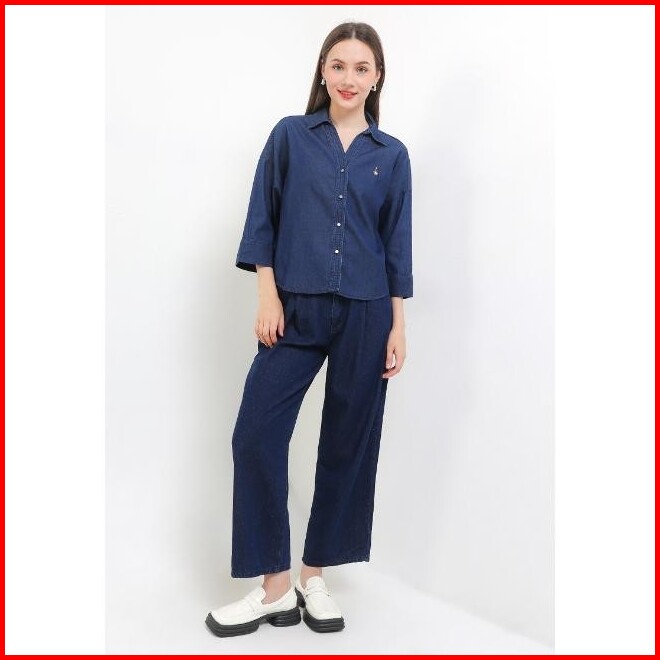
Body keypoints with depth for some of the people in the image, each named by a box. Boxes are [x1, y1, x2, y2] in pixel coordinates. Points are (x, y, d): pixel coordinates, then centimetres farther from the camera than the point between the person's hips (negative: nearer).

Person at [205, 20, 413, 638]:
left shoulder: (392, 154, 8)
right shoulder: (290, 135, 6)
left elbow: (397, 244, 8)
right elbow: (262, 219, 4)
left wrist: (398, 326, 4)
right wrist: (268, 297, -5)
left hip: (365, 315, 1)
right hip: (295, 309, 0)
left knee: (348, 444, 6)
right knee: (256, 436, -7)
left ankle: (314, 576, 23)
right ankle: (275, 586, 8)